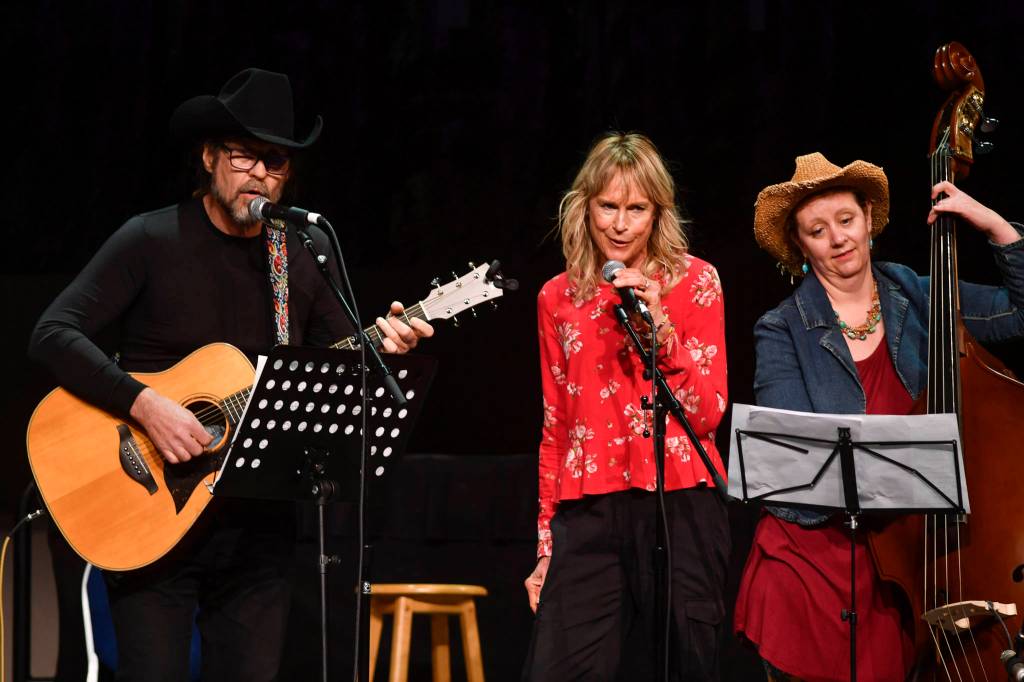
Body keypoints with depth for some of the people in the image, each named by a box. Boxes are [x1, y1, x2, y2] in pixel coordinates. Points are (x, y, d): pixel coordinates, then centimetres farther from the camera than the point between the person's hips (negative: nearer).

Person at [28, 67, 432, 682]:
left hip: (256, 519, 4)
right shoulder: (151, 241, -6)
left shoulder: (306, 252, 7)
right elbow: (54, 335, -13)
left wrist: (380, 343, -9)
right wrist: (143, 404, -24)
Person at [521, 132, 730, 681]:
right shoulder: (558, 298, 12)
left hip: (679, 508, -2)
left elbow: (709, 412, -2)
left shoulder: (693, 281, 4)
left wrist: (660, 325, -14)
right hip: (589, 513, 2)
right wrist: (546, 545, 14)